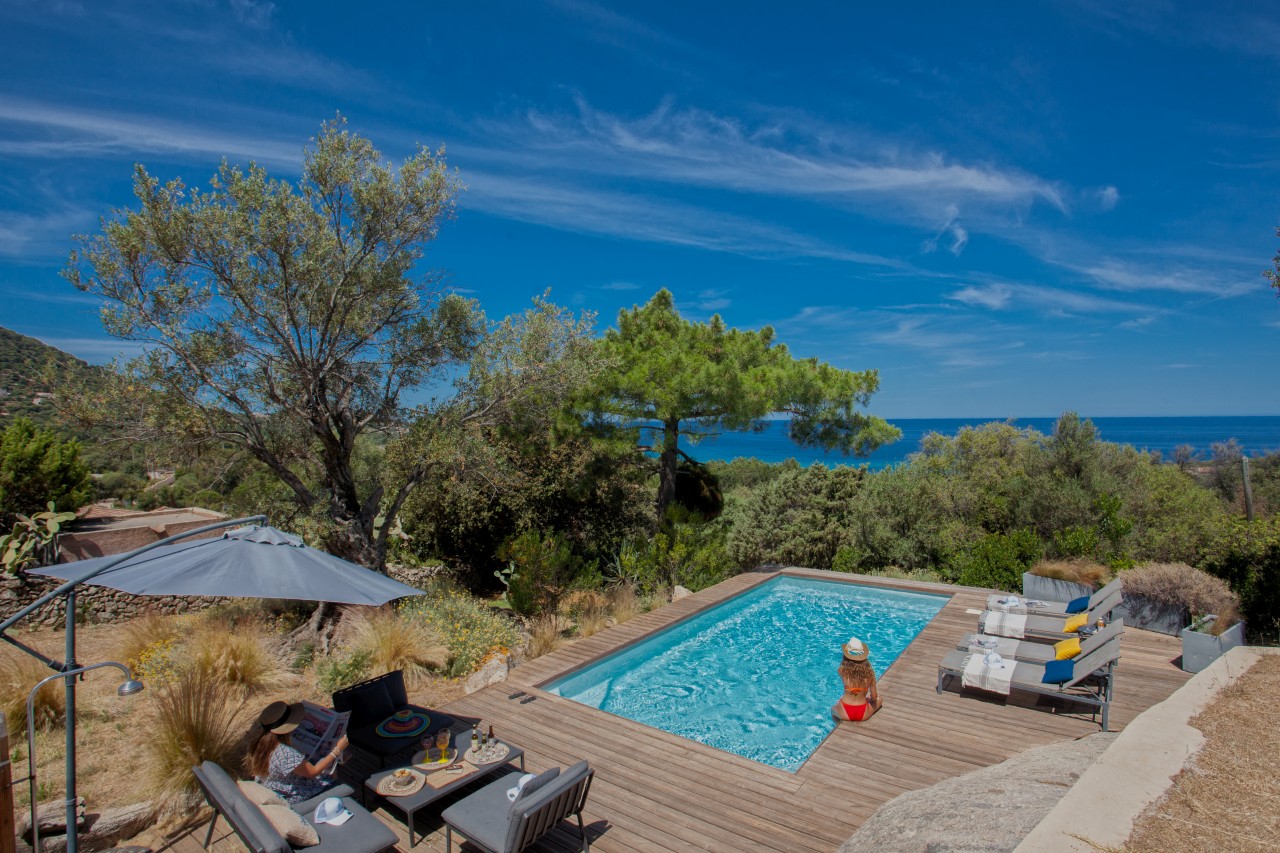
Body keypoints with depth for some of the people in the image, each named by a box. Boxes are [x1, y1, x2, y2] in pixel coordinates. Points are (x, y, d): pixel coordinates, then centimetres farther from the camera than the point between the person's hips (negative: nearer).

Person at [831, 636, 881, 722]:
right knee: (879, 698, 32)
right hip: (864, 714, 0)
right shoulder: (870, 672, -10)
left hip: (845, 714, 0)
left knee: (833, 708, 37)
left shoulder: (842, 671, -15)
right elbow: (874, 697, -3)